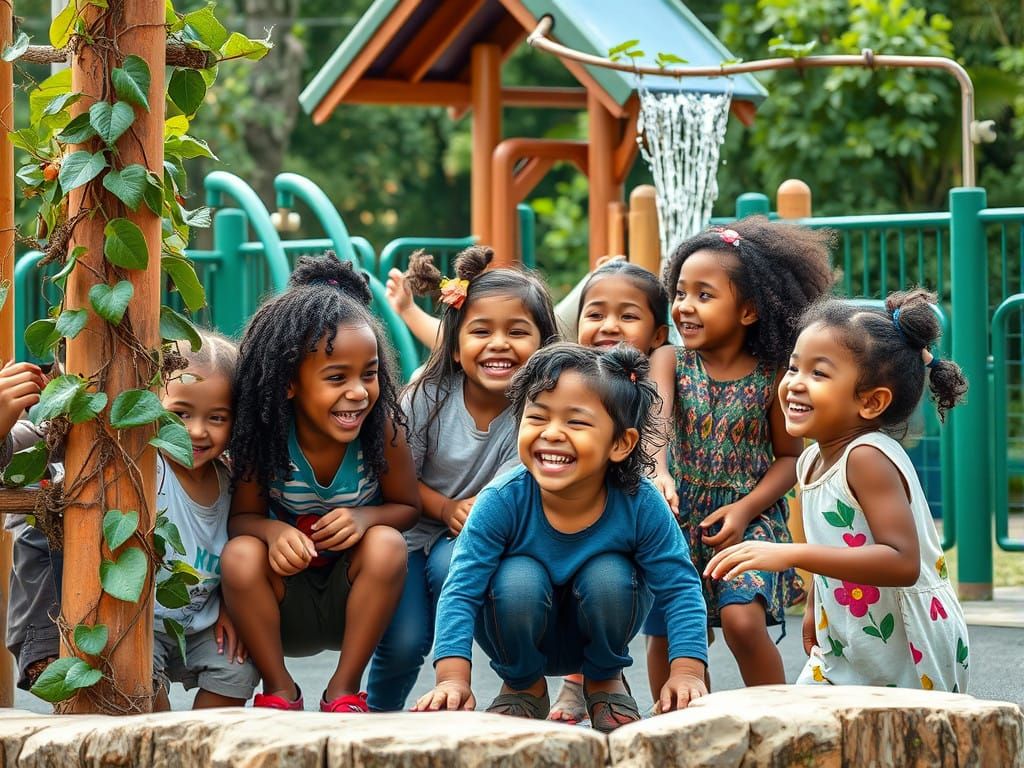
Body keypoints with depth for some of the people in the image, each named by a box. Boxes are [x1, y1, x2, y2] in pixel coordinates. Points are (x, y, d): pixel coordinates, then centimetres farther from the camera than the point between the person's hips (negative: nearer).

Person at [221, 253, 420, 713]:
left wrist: (366, 517, -26)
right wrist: (271, 530, -32)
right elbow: (242, 515, -7)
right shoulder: (264, 434, -17)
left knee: (387, 545, -29)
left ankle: (345, 690, -14)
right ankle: (278, 690, -9)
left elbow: (407, 506, -2)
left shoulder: (383, 429, -16)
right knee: (240, 554, -29)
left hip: (354, 600, 0)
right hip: (285, 602, 0)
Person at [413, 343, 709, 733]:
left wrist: (686, 673, -31)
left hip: (599, 632, 1)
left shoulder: (640, 504, -26)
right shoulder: (502, 501, -28)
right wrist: (453, 678, -39)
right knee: (518, 579, -31)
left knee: (608, 575, -28)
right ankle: (523, 685, 0)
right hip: (524, 634, -1)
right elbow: (461, 591, -28)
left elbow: (680, 589, -20)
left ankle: (605, 679, 2)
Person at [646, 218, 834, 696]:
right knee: (666, 632, 5)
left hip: (750, 518, -3)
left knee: (743, 619, -20)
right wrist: (659, 475, -42)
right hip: (679, 517, 3)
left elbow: (789, 456, 0)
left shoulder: (773, 377, -6)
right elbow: (655, 420, -22)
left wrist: (746, 508, -15)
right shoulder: (670, 361, -4)